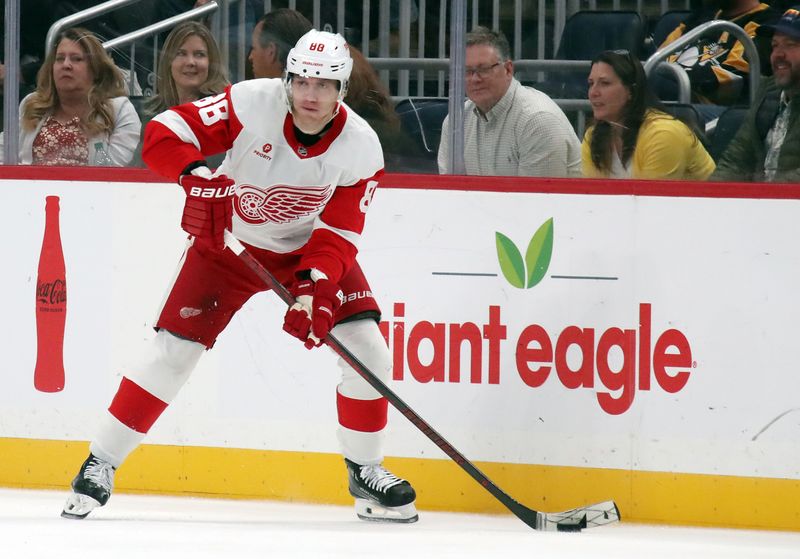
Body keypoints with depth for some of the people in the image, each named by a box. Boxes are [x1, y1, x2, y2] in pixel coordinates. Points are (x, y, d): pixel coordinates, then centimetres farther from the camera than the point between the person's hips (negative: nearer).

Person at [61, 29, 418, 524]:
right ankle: (101, 465, 2)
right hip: (229, 241, -2)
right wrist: (197, 177, -43)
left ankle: (366, 471, 9)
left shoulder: (361, 148, -20)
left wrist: (315, 288, -36)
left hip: (309, 247, 2)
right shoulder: (251, 104, -25)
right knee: (174, 350, -9)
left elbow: (338, 235, -20)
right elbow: (164, 132, -25)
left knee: (368, 349, -11)